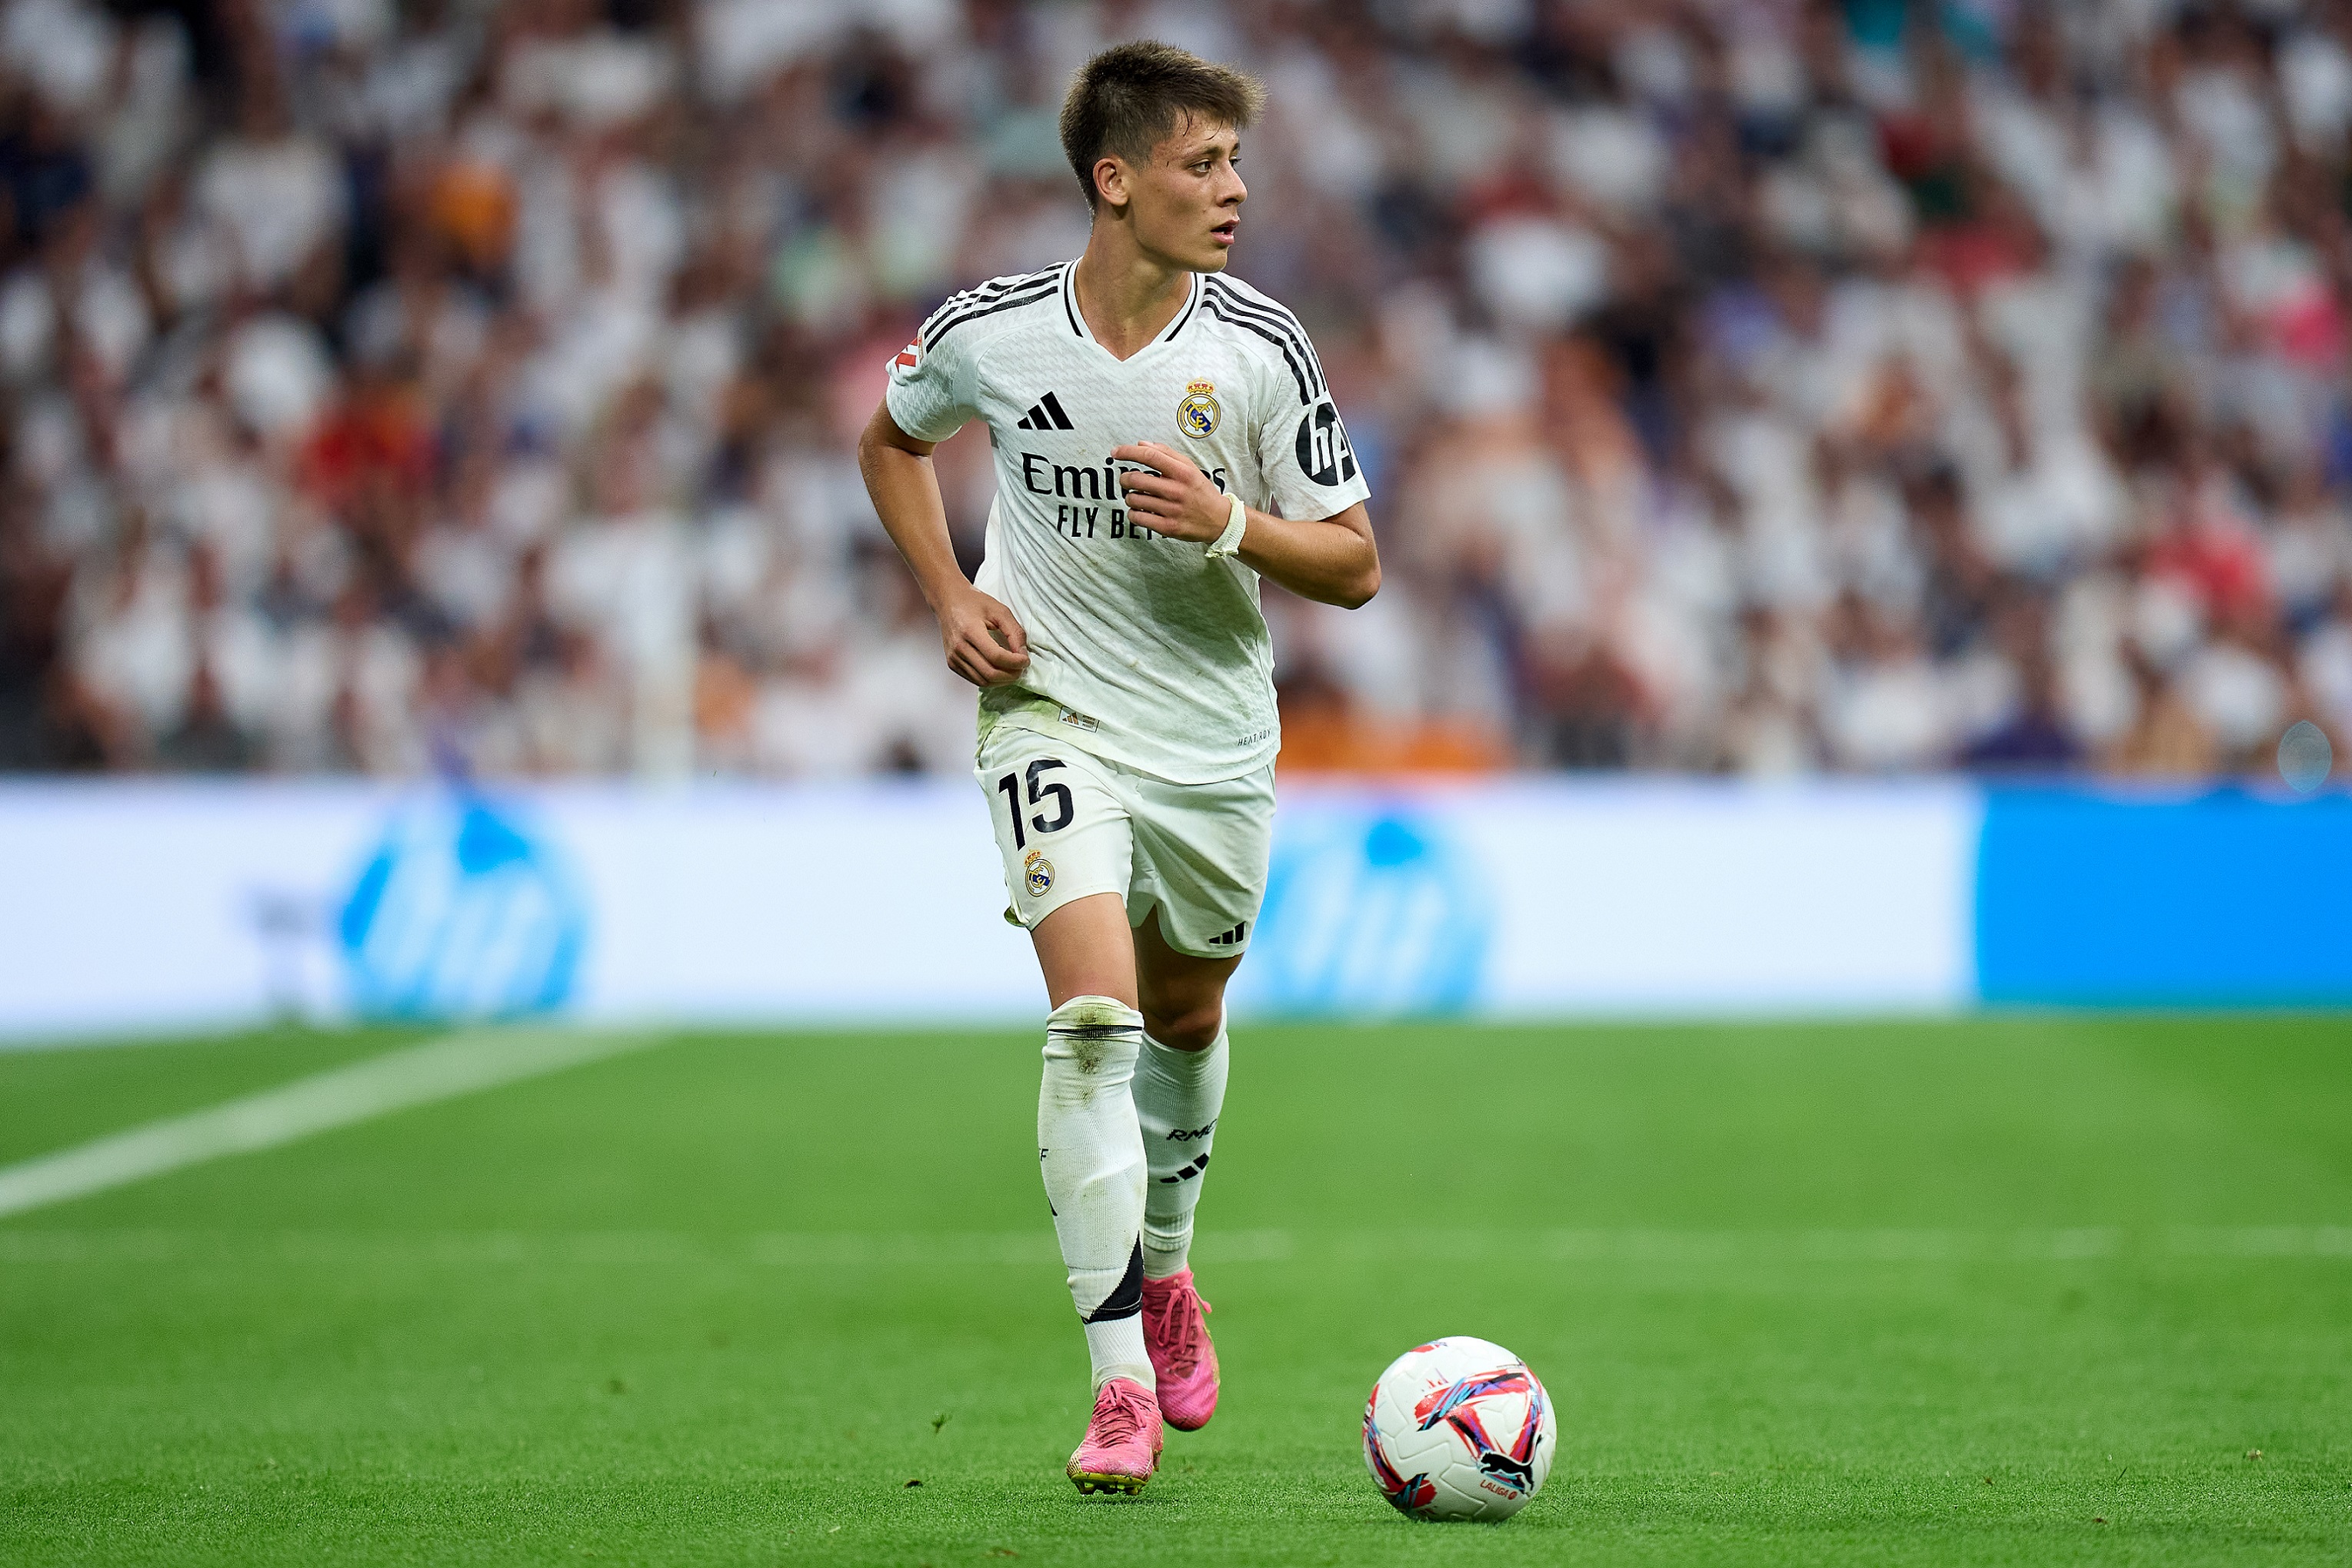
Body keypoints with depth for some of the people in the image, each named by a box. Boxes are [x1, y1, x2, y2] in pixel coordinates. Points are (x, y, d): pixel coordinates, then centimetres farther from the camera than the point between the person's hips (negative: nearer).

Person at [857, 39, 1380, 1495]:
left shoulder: (1263, 349, -11)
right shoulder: (990, 332, -12)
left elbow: (1354, 565, -6)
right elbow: (892, 440, 12)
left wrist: (1231, 525, -25)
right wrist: (952, 597, -2)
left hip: (1218, 742, 2)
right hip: (1055, 714, -2)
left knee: (1185, 1021, 19)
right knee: (1095, 1020, -20)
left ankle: (1162, 1268, 49)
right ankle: (1122, 1384, -18)